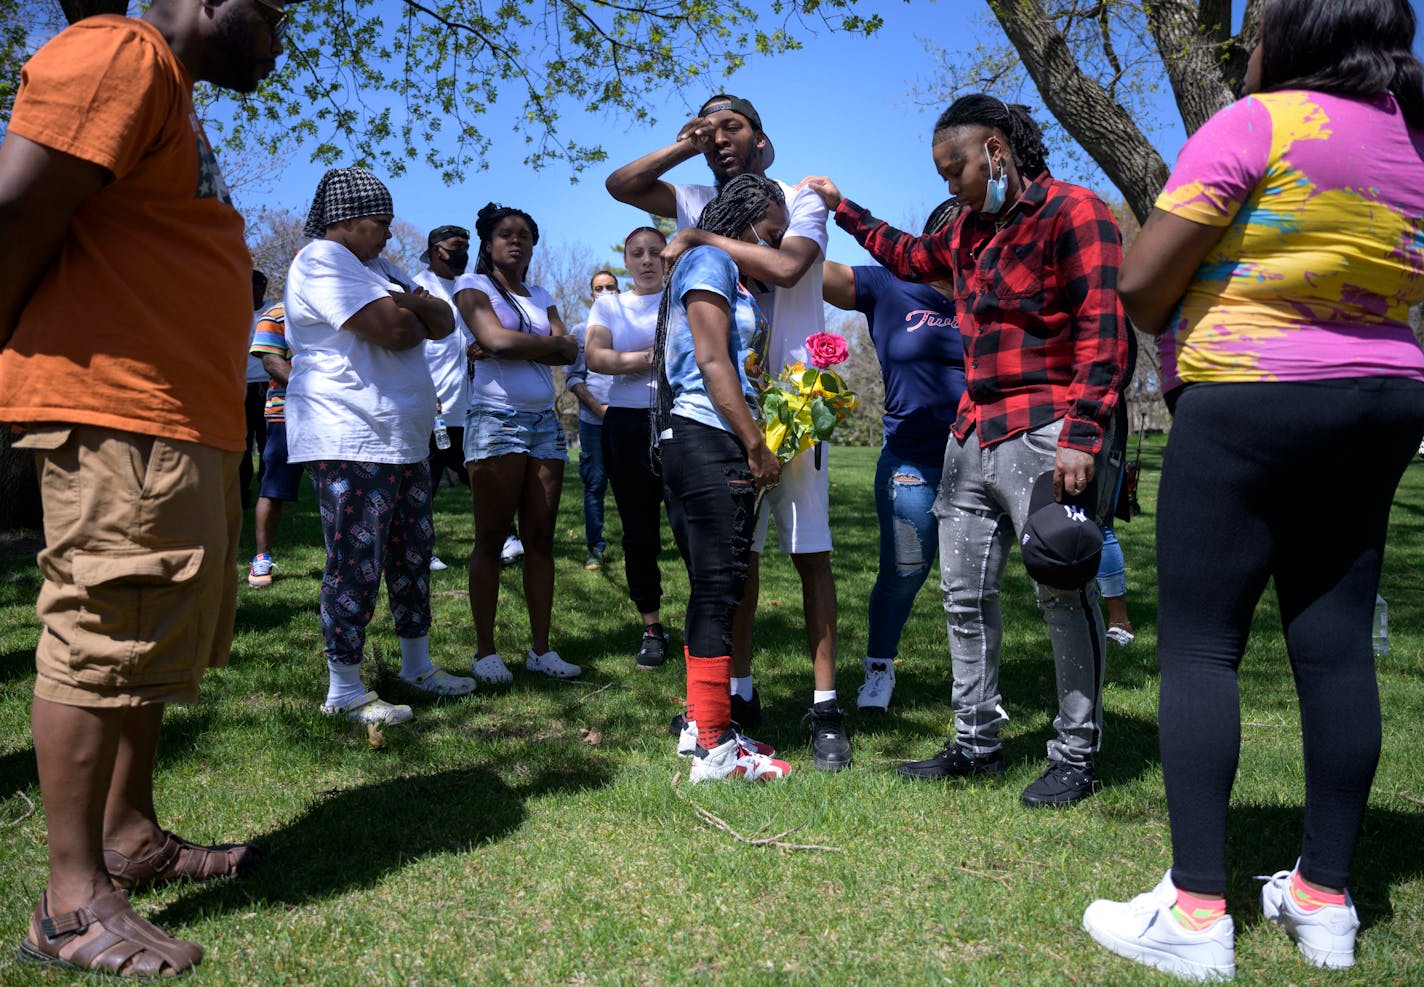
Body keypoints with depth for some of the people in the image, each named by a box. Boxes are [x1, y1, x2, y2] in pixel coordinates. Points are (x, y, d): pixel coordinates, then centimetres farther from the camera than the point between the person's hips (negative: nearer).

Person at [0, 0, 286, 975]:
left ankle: (131, 835, 29)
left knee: (157, 641, 16)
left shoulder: (170, 94, 25)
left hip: (184, 422, 11)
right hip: (118, 416, -11)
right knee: (103, 640, -5)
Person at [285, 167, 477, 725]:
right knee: (356, 566, -6)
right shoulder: (322, 261, -9)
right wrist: (417, 320, 2)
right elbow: (391, 330, -21)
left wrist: (414, 304, -8)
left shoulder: (378, 269, 22)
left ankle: (417, 666, 27)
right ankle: (343, 691, 3)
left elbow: (443, 324, 13)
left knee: (413, 555, 14)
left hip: (404, 442, 10)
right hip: (350, 443, -10)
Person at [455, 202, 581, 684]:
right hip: (496, 421, -5)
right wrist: (547, 344, -1)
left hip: (544, 422, 5)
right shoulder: (473, 285, 5)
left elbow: (569, 352, 3)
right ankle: (485, 651, 2)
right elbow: (497, 338, -14)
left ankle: (541, 649, 7)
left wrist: (511, 347, -8)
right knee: (491, 539, -4)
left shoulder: (540, 297, 20)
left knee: (541, 538, 3)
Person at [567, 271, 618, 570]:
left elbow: (642, 368, 14)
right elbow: (572, 377, 6)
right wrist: (599, 407, -6)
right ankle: (595, 548, 7)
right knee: (594, 484, 1)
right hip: (593, 421, 0)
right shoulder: (581, 331, 11)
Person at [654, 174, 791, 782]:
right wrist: (757, 446, -15)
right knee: (718, 587, -9)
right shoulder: (710, 261, -4)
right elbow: (711, 361, -14)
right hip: (707, 438, -10)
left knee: (713, 587, 12)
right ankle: (714, 748, -5)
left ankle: (702, 723, 21)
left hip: (703, 444, 10)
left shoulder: (728, 273, 25)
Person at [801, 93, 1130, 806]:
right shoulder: (970, 229, 19)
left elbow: (1102, 328, -14)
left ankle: (1075, 758, 10)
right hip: (973, 434, 9)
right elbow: (911, 257, 40)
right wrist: (843, 210, 38)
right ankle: (976, 743, 22)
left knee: (1063, 593, -3)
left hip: (1046, 435, -9)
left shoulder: (1072, 212, -7)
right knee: (966, 593, 10)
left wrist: (1081, 436, -21)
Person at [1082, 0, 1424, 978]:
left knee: (1200, 646, -4)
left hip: (1249, 403, -7)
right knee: (1336, 644, 7)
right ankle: (1325, 897, 15)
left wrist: (1173, 334, 5)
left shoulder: (1256, 123, -9)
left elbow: (1142, 281, -14)